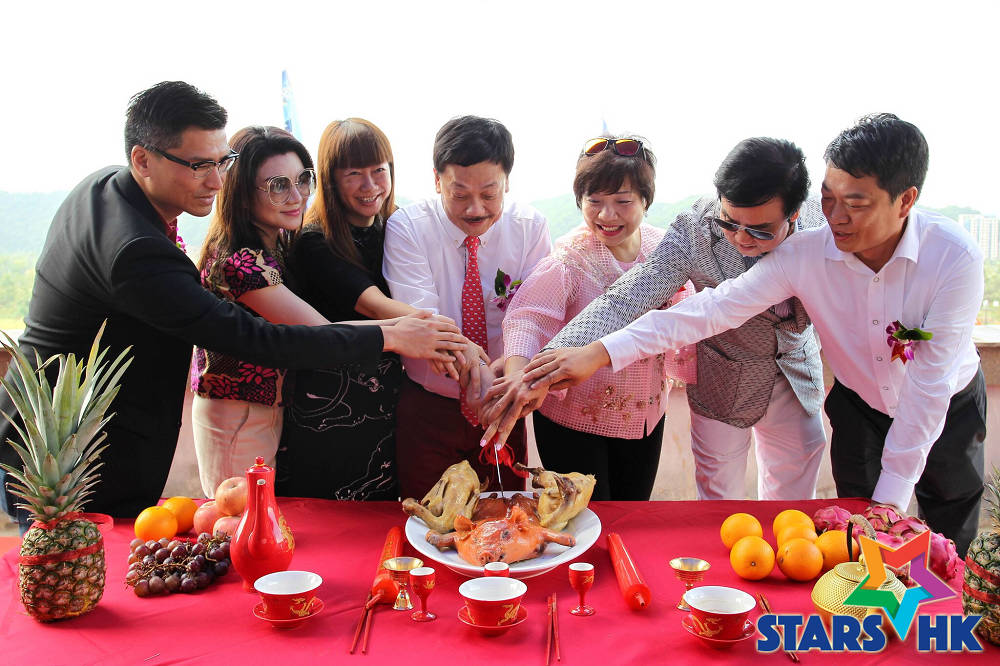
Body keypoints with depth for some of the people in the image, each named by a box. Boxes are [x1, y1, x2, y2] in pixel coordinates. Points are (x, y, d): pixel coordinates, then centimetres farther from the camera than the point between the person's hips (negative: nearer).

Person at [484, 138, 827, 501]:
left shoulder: (817, 216, -19)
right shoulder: (694, 230, -29)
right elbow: (622, 303, -39)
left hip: (797, 382, 3)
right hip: (723, 387, -3)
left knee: (793, 504, 22)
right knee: (720, 502, 16)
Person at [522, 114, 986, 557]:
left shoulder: (954, 256, -31)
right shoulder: (805, 255, -27)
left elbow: (930, 382, -28)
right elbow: (715, 308, -32)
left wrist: (892, 493, -25)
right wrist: (599, 352, -41)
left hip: (946, 410, 0)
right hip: (859, 407, 1)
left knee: (946, 549, 18)